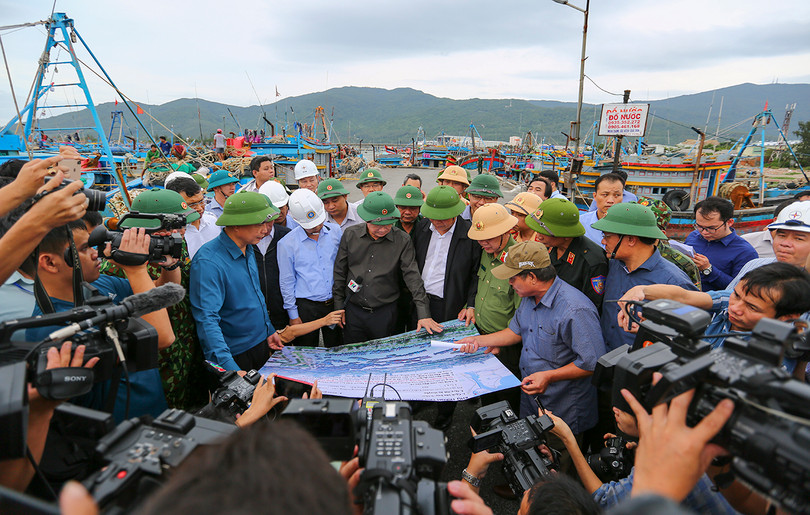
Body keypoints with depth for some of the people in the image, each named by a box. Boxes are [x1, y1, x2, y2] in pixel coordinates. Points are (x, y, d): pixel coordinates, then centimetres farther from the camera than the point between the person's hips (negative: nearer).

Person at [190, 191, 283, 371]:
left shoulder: (248, 251, 3)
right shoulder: (208, 262, -24)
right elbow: (207, 319, -31)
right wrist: (230, 367, -39)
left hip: (262, 344, 8)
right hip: (236, 357, -8)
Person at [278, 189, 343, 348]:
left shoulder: (335, 231, 1)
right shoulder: (287, 243, -7)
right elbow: (286, 282, -1)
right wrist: (293, 315, -2)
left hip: (335, 303, 2)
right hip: (306, 306, -2)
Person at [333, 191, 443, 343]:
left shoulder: (402, 241, -7)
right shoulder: (350, 235, -3)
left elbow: (412, 276, -9)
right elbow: (339, 273, 4)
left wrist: (424, 315, -16)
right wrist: (338, 307, 3)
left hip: (385, 313, -1)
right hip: (353, 311, 1)